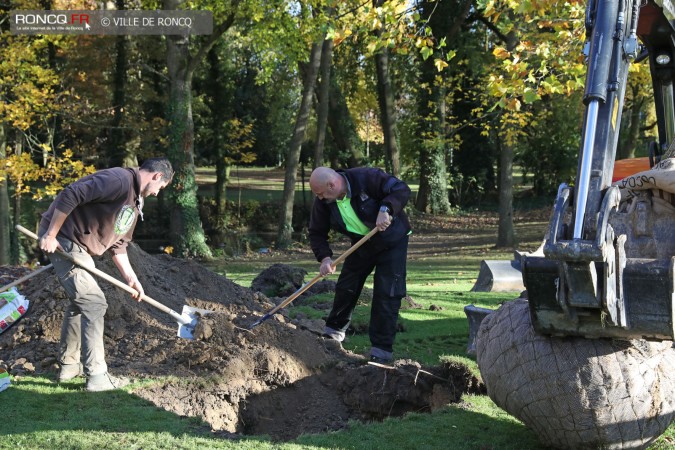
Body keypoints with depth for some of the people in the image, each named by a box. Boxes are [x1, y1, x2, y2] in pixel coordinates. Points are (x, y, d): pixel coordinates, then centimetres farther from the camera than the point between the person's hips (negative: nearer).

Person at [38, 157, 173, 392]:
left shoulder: (135, 203, 13)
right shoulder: (120, 180, -20)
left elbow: (117, 244, 18)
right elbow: (70, 195, -27)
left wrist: (131, 278, 11)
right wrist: (50, 235, -25)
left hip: (79, 247, 11)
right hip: (61, 240, -11)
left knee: (80, 301, 21)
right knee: (94, 302, -10)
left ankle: (68, 365, 35)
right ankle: (96, 376, -6)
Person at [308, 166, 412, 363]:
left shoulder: (367, 178, -31)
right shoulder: (323, 202, -14)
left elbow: (402, 190, -29)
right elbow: (317, 232, -7)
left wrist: (386, 209, -46)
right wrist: (324, 257, -23)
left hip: (392, 240, -5)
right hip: (361, 243, 5)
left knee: (386, 294, -9)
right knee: (345, 287, 8)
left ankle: (382, 350, -4)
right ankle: (334, 332, 30)